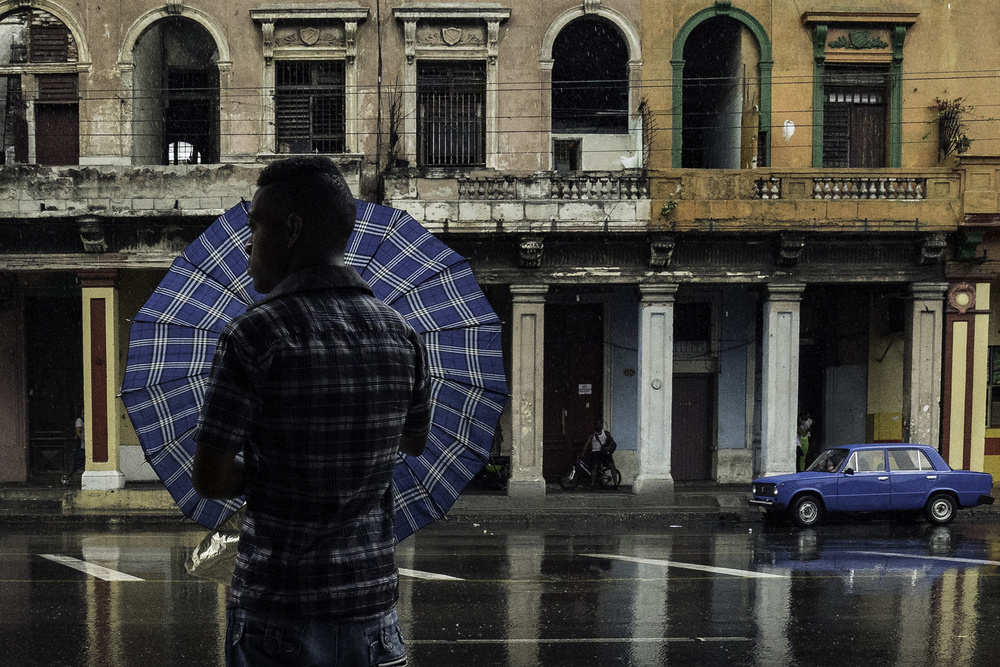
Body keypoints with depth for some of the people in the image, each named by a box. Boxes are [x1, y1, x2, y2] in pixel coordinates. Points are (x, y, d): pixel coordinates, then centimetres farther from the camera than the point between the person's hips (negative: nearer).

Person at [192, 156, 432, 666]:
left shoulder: (255, 333, -15)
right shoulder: (402, 335, 0)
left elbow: (209, 480, -14)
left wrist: (265, 477, 3)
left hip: (277, 609, -4)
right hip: (372, 596, 4)